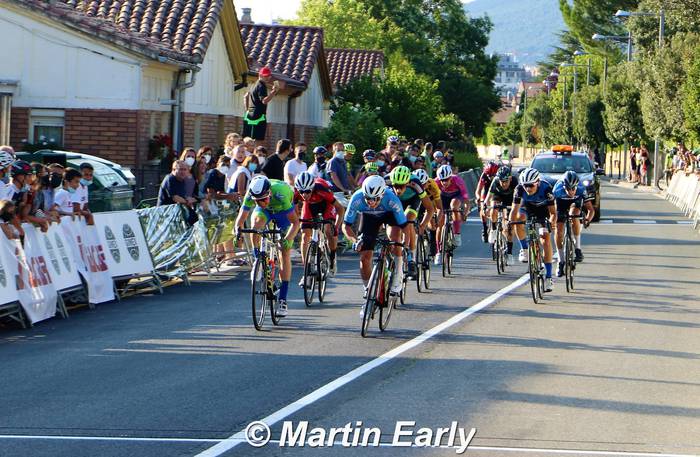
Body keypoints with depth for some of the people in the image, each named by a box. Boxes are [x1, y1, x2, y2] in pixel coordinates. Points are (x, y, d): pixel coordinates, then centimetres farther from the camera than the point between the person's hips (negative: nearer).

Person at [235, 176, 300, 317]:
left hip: (283, 210, -2)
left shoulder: (280, 193, -42)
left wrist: (288, 239, -54)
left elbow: (295, 221, -39)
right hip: (264, 211, 2)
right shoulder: (251, 195, -33)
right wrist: (238, 230, -53)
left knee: (285, 254, -9)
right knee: (256, 222, -35)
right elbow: (242, 216, -32)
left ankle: (282, 300, -5)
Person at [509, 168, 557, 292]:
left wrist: (551, 222, -52)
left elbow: (553, 212, -32)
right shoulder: (520, 189, -30)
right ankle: (524, 249, -10)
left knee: (546, 240, -15)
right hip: (527, 207, 2)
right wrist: (510, 222, -48)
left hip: (543, 209, -2)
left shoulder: (546, 188, -34)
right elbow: (515, 209, -29)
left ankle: (548, 277, -11)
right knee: (519, 220, -33)